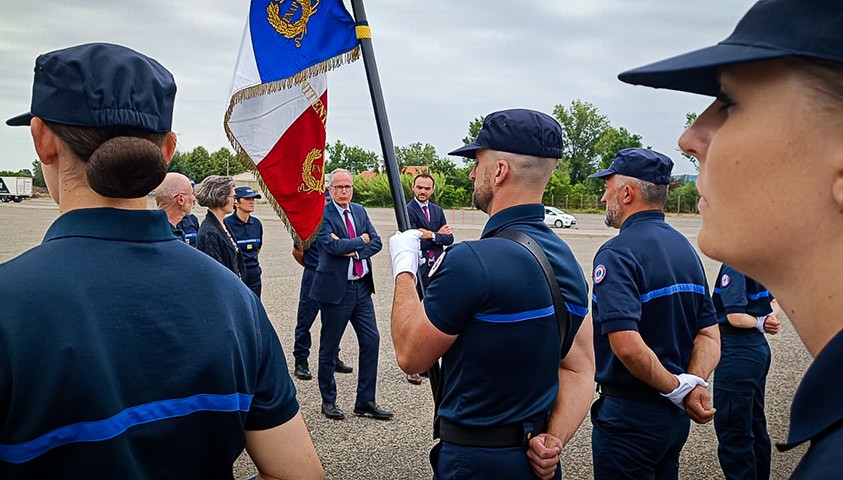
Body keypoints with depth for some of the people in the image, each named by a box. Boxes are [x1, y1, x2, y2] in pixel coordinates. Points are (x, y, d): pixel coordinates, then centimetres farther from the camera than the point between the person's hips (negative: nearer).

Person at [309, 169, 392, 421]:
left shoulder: (360, 211, 10)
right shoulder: (322, 214, -9)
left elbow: (376, 242, 4)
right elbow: (332, 245, -22)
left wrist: (354, 251, -13)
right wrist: (361, 240, -9)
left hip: (361, 287, 6)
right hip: (336, 289, -6)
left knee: (371, 340, 6)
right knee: (329, 346, 7)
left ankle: (365, 401, 17)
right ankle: (328, 401, 24)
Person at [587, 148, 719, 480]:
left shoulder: (617, 253, -19)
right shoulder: (685, 248, 7)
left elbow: (627, 346, -30)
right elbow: (709, 334, 5)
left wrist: (678, 389, -17)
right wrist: (695, 382, -9)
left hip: (629, 415, -8)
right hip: (675, 416, 8)